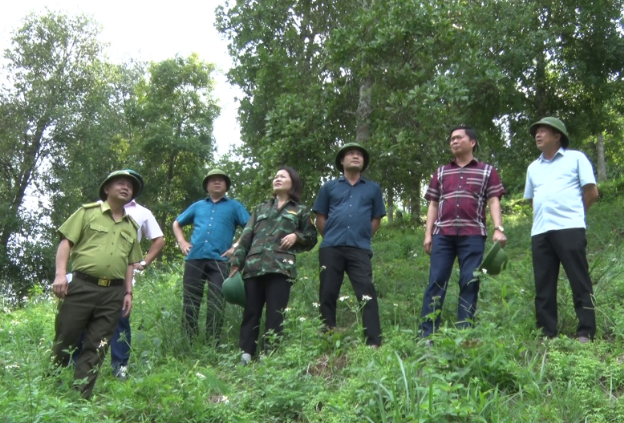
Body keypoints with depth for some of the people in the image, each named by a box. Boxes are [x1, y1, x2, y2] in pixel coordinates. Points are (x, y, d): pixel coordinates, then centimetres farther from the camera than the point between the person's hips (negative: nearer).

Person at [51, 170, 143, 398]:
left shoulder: (131, 226, 18)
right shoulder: (88, 212, 5)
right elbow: (66, 242, -1)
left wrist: (128, 292, 12)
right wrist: (60, 273, -13)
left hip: (113, 293, 4)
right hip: (81, 286, -4)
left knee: (96, 348, 3)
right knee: (64, 341, 1)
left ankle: (81, 396, 8)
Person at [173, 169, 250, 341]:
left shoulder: (234, 206, 13)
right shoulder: (197, 206, 22)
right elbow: (177, 224, 31)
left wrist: (236, 247, -4)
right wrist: (182, 242, 14)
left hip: (218, 260, -3)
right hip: (194, 258, 3)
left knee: (216, 304, -6)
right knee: (189, 302, 1)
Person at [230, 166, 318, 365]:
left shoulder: (301, 211, 16)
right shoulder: (261, 209, 24)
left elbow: (312, 238, 17)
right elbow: (246, 237, 16)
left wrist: (296, 236, -4)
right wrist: (236, 262, 5)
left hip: (281, 267, -3)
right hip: (254, 267, 3)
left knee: (275, 314, -7)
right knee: (251, 312, -1)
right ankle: (245, 354, -2)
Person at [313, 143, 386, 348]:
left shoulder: (373, 189, 16)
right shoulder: (329, 187, 16)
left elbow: (376, 220, 15)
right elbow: (320, 218, 14)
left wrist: (362, 236, 5)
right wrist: (332, 237, 7)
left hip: (360, 249, -1)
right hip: (331, 248, 1)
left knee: (367, 294, -11)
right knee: (327, 294, 2)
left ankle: (374, 342, -13)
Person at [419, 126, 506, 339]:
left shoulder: (487, 171, 12)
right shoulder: (441, 172, 18)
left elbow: (494, 201, 4)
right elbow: (433, 204, 16)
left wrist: (498, 229, -10)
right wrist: (428, 233, 7)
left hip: (472, 235, -2)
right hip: (442, 234, 2)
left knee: (469, 284, -2)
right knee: (436, 282, -3)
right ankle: (427, 334, -3)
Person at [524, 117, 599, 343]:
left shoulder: (576, 158, 7)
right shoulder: (533, 167, 22)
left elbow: (591, 192, 4)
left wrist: (572, 213, 10)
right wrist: (544, 215, 15)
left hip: (569, 228, -5)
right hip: (539, 232, 6)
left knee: (580, 282, -5)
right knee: (543, 286, 4)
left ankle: (585, 334, -3)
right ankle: (547, 335, 9)